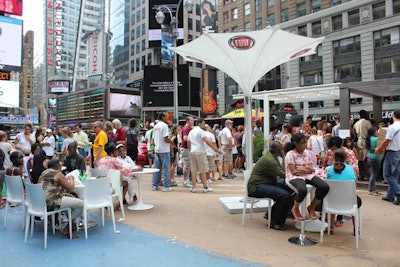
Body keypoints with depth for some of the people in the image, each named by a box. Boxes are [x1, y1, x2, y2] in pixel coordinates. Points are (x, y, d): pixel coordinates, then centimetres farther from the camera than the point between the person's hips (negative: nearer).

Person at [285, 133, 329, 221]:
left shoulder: (307, 152, 11)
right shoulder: (290, 154, -7)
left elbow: (311, 170, 9)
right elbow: (294, 172, -13)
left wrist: (301, 169, -12)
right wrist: (306, 168, -4)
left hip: (308, 176, 6)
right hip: (295, 177, -6)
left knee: (325, 187, -19)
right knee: (303, 190, -39)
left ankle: (312, 207, 6)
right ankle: (295, 209, -5)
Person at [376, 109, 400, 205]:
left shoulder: (392, 127, -18)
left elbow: (387, 141, -18)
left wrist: (378, 149, -5)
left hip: (392, 153, -8)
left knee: (388, 175, 1)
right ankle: (390, 196, 21)